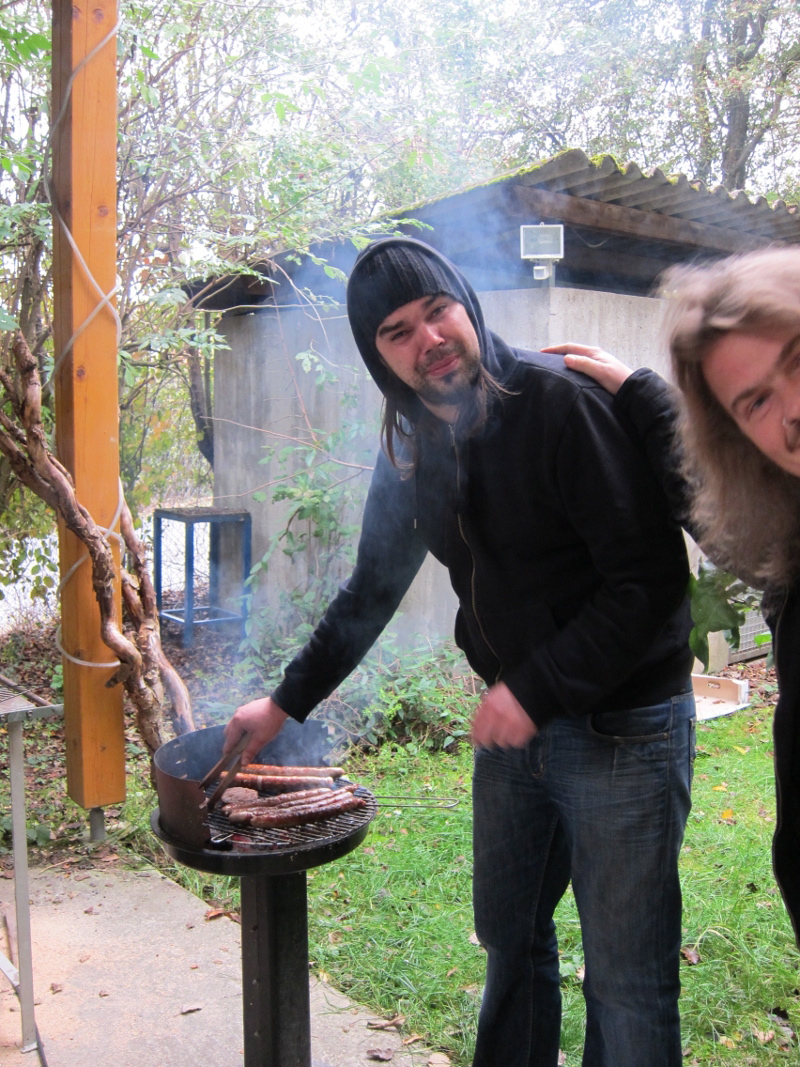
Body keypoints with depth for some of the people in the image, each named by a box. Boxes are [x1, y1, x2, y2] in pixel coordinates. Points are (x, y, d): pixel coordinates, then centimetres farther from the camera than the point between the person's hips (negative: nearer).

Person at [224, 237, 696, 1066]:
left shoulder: (562, 400, -19)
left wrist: (539, 689, -22)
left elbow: (653, 577, -21)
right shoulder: (412, 448, 4)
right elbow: (371, 591, 16)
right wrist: (286, 702, 16)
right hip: (513, 723, 7)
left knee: (627, 980, 4)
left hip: (621, 725, -6)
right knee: (511, 937, 22)